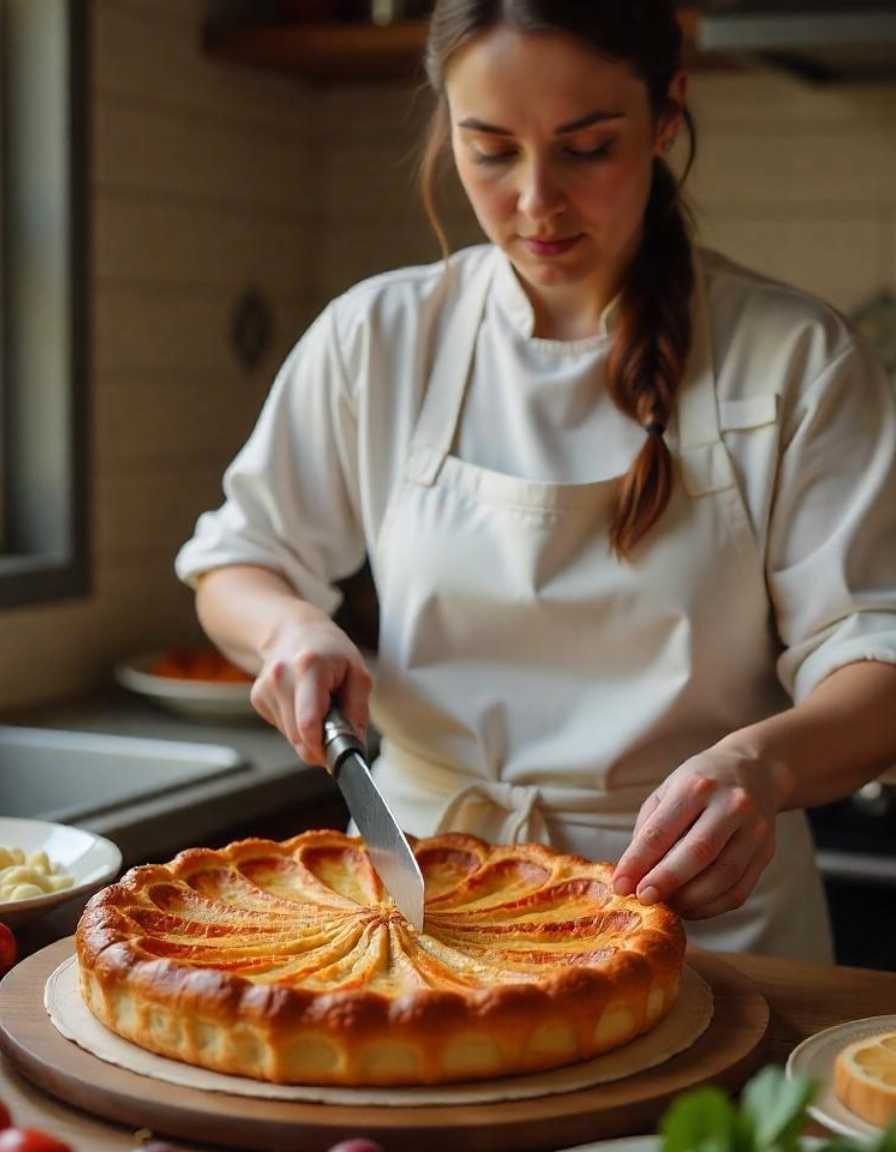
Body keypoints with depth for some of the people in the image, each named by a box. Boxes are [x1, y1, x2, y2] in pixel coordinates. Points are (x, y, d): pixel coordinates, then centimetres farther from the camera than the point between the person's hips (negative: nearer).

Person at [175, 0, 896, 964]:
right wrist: (290, 625, -8)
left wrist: (761, 763, -26)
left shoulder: (794, 359, -2)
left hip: (697, 913, -1)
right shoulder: (377, 337, 4)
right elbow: (235, 565, 15)